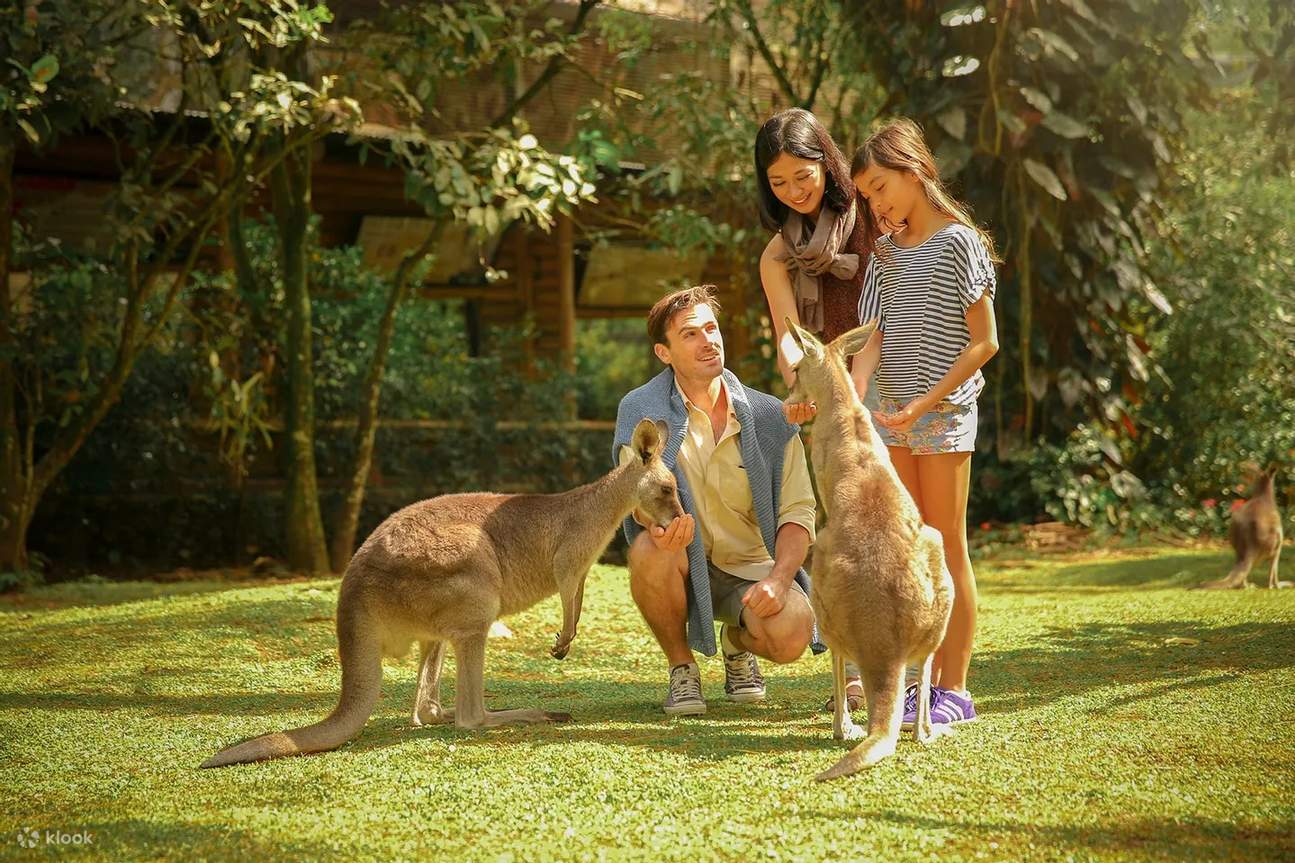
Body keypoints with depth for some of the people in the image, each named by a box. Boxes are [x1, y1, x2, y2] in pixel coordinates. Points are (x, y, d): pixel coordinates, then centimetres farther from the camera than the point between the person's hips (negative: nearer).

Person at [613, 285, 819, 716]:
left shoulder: (770, 416, -5)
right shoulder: (639, 410, -8)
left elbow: (798, 510, -6)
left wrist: (779, 579, -23)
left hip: (749, 567, 1)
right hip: (683, 566, 0)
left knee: (791, 634, -29)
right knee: (650, 548, -36)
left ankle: (737, 642, 13)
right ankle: (681, 668, -8)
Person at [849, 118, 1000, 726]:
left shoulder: (958, 241, -7)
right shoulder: (888, 251, 12)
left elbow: (984, 342, -10)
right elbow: (874, 338, 3)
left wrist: (923, 404, -15)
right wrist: (853, 398, -15)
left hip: (944, 413, -6)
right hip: (893, 417, 6)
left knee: (946, 550, -3)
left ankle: (954, 688, 2)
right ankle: (921, 680, 13)